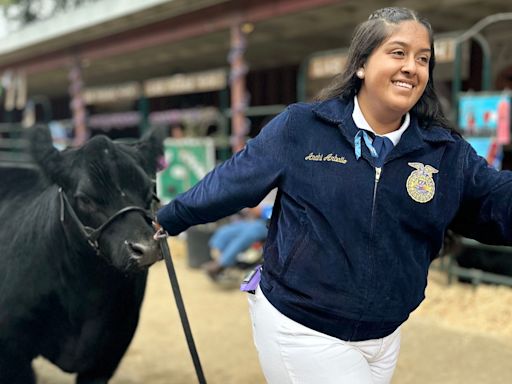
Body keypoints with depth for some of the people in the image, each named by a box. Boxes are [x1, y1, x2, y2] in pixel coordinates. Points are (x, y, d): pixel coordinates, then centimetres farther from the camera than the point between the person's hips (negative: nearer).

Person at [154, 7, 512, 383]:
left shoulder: (447, 152, -1)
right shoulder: (302, 127, -10)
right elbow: (231, 181, -2)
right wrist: (167, 220, 6)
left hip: (384, 335, 5)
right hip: (299, 328, -4)